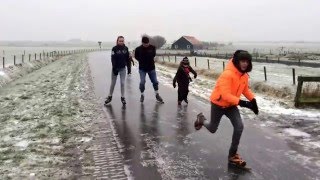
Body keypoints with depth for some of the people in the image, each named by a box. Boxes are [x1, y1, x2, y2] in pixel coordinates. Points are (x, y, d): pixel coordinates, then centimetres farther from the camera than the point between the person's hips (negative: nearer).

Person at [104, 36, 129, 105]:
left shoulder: (126, 48, -2)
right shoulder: (114, 49, -11)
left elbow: (127, 58, 6)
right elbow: (113, 59, -14)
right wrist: (114, 68, -20)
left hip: (123, 68, 2)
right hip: (115, 68, -2)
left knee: (122, 83, 3)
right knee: (113, 83, 7)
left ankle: (122, 97, 14)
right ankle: (110, 97, 22)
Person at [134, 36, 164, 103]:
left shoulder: (152, 47, -9)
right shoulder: (138, 49, -12)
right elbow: (136, 56, 5)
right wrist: (141, 60, -3)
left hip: (151, 68, 2)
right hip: (142, 69, -2)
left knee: (155, 81, 7)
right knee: (142, 82, -8)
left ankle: (157, 95, 25)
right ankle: (142, 95, 13)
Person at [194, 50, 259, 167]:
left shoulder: (244, 75, -7)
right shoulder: (228, 74, -32)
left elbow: (245, 89, 10)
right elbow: (225, 94, -37)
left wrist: (253, 100, -5)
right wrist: (241, 102, -44)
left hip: (231, 105, 6)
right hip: (218, 104, -6)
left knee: (239, 126, -11)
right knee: (213, 129, 14)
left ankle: (232, 154, 4)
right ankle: (201, 119, 49)